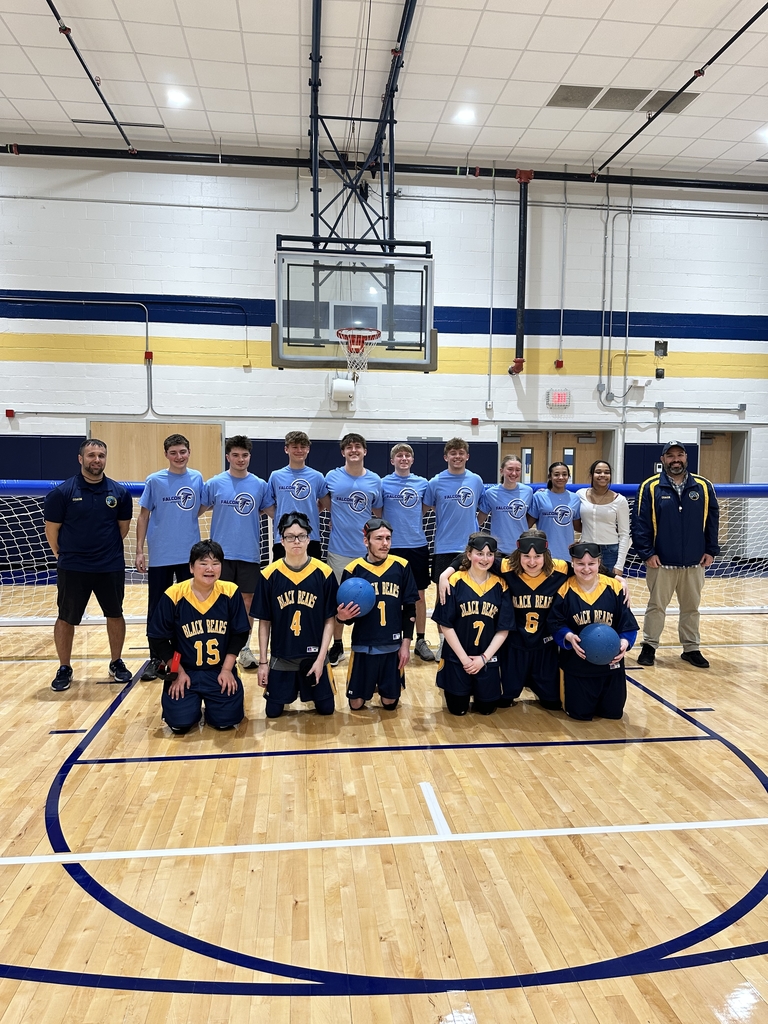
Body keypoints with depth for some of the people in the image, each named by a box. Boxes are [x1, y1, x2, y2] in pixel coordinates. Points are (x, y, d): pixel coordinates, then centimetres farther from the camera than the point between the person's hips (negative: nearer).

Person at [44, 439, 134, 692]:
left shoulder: (119, 492, -1)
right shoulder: (61, 492, -8)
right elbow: (52, 529, -1)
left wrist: (107, 549, 9)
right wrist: (65, 555, 6)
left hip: (111, 567, 2)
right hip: (72, 568, -2)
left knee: (115, 615, 11)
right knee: (66, 618, 7)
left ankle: (116, 663, 28)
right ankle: (64, 669, 24)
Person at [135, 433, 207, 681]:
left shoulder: (197, 478, 2)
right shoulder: (154, 480, -4)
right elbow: (144, 516, -2)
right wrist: (139, 551, -6)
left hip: (189, 555, 2)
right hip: (160, 556, -2)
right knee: (157, 609, 5)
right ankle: (155, 659, 16)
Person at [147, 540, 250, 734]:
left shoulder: (231, 592, -10)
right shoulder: (173, 595, -14)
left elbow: (239, 634, -1)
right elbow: (159, 638, -5)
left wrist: (227, 669, -7)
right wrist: (178, 672, -8)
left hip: (220, 671, 1)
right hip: (184, 671, -1)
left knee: (226, 720, -8)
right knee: (180, 723, -13)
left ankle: (210, 704, 26)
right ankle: (193, 705, 22)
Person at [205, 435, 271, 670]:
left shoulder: (260, 485, 2)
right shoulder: (215, 483, -2)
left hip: (250, 554, 1)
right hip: (222, 553, -1)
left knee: (247, 601, 8)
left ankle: (244, 648, 21)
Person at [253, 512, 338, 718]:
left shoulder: (324, 573, -10)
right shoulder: (269, 574, -9)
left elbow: (329, 620, -5)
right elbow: (264, 622, -1)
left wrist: (321, 658, -9)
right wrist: (263, 661, -2)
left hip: (314, 655, 0)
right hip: (281, 656, 0)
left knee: (326, 709, 6)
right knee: (273, 711, 5)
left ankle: (308, 690, 36)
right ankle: (289, 689, 36)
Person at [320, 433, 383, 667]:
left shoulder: (375, 480, 1)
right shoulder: (332, 477, -2)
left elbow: (378, 514, 9)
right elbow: (325, 505, 9)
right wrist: (340, 521, -5)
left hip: (367, 549, 1)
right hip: (339, 549, -1)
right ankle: (337, 645, 23)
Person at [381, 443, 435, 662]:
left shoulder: (422, 483, 4)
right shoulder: (383, 483, -2)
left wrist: (414, 524, 7)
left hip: (418, 545, 2)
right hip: (392, 546, -2)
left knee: (419, 594, 7)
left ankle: (420, 641, 19)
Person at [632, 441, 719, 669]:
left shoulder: (703, 486, 2)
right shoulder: (650, 487, -6)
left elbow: (713, 520, 6)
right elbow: (640, 523, -7)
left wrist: (711, 550, 2)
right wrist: (646, 553, -11)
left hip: (694, 563, 3)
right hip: (661, 562, -2)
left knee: (691, 608, 14)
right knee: (656, 606, 9)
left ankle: (692, 648, 27)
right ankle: (649, 646, 22)